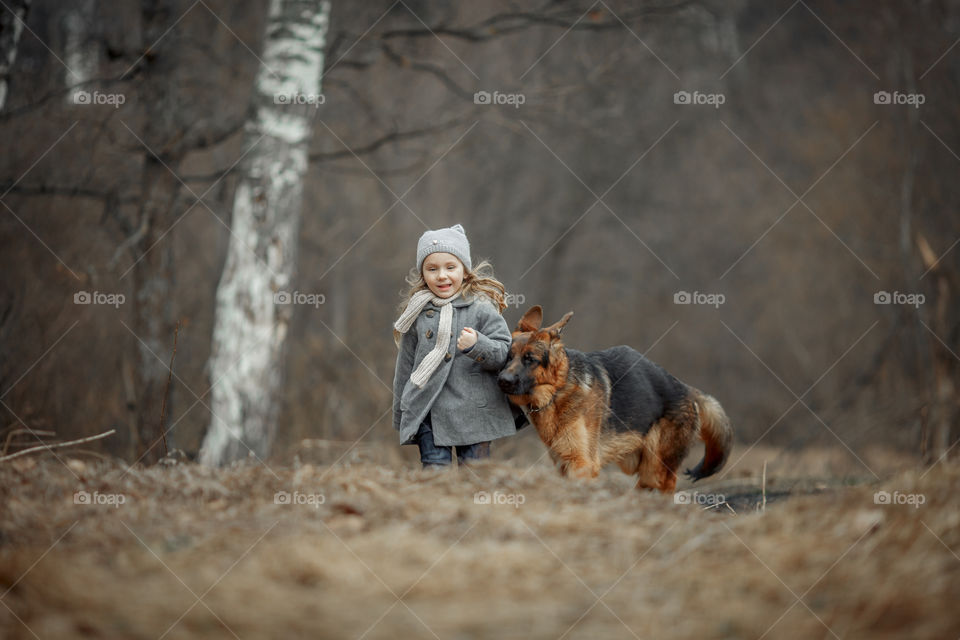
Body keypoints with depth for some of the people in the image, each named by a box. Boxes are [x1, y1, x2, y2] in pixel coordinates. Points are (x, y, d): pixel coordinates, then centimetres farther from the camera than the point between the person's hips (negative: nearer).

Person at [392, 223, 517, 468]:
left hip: (473, 411, -2)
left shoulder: (482, 308, -1)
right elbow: (405, 365, 16)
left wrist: (476, 345, -23)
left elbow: (504, 353, -4)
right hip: (428, 412, 2)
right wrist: (400, 415, 19)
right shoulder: (417, 313, 8)